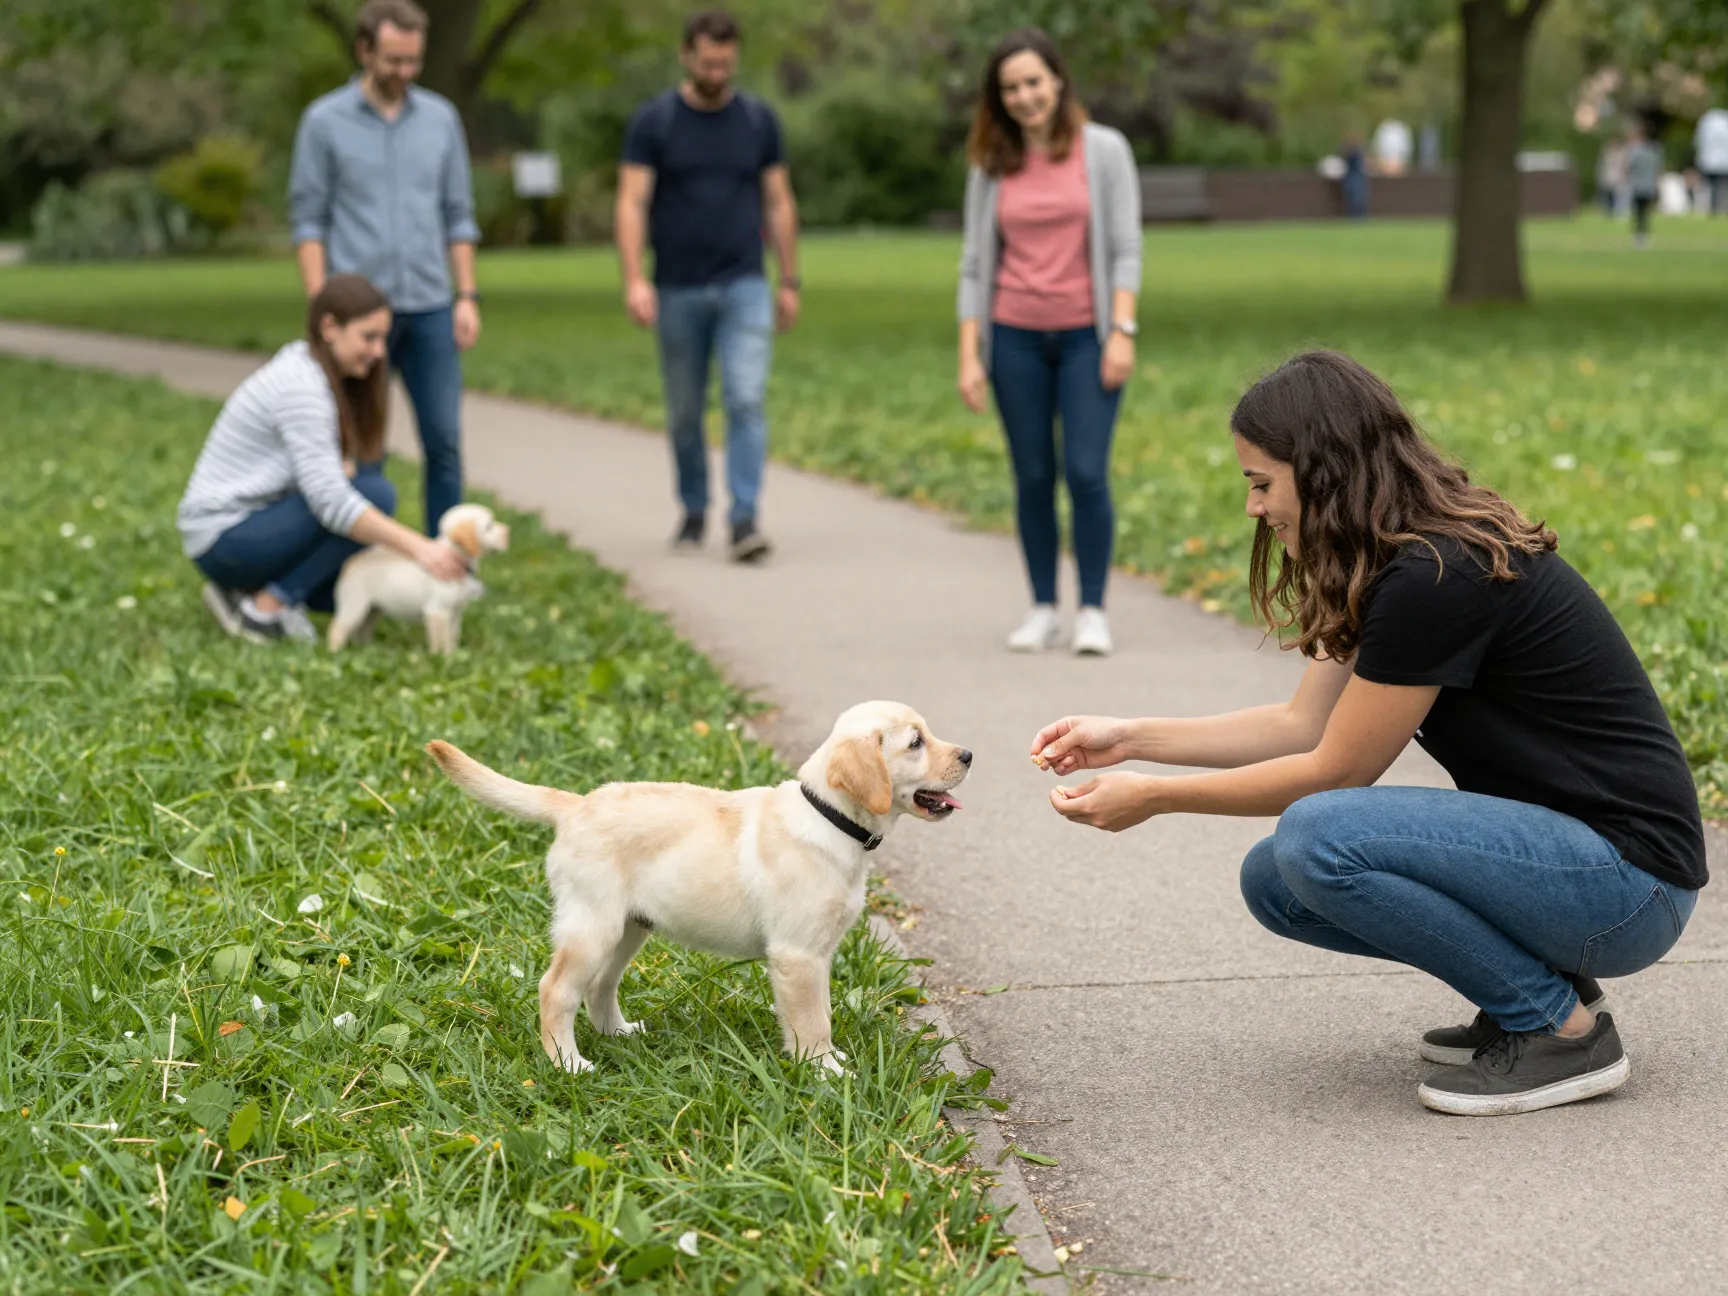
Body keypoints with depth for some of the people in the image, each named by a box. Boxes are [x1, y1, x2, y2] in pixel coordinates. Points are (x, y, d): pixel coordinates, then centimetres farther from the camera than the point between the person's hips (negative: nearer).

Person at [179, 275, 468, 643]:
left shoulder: (307, 367, 8)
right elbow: (331, 501, -30)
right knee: (376, 495, -23)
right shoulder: (300, 388, -22)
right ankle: (266, 608, -14)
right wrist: (419, 547, -33)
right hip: (224, 540, -9)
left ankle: (249, 590, 9)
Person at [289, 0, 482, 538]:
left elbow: (458, 216, 11)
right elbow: (309, 221, -1)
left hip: (430, 310, 3)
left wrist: (467, 297, 2)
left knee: (444, 443, 2)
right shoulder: (325, 121, -1)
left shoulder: (441, 118, 8)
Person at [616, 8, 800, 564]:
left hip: (744, 287, 0)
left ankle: (746, 519, -15)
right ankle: (694, 512, 26)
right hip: (678, 289, 0)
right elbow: (632, 203, -6)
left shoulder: (758, 119, 5)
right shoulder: (654, 121, -1)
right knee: (684, 412, 9)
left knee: (746, 400, -13)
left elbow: (779, 203, 10)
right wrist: (634, 280, -18)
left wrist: (790, 282, 9)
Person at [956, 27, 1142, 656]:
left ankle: (1093, 612, 1)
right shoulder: (991, 166, 6)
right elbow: (974, 263, 8)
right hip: (1015, 338, 2)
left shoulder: (1104, 150, 0)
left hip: (1084, 337, -2)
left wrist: (1122, 332, -11)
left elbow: (1126, 247, -2)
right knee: (1032, 478, 4)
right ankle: (1042, 611, 14)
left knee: (1087, 473, -9)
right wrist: (969, 357, 2)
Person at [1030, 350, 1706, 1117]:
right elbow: (1305, 724, 13)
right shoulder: (1395, 568, 7)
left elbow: (1335, 772, -15)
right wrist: (1131, 739, 8)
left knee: (1318, 839, -25)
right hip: (1548, 849, 10)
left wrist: (1154, 798, -6)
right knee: (1275, 882, 4)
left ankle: (1564, 1030, -10)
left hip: (1628, 879, -10)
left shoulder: (1437, 579, -22)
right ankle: (1532, 992, 9)